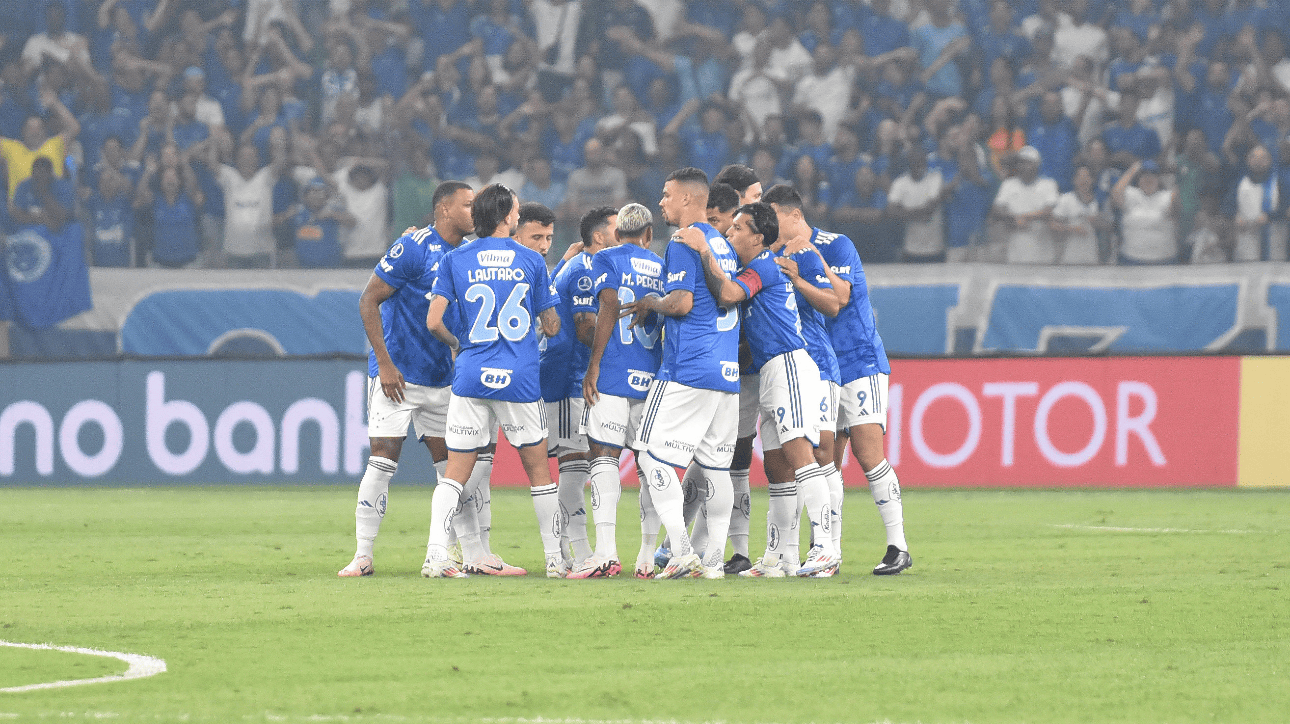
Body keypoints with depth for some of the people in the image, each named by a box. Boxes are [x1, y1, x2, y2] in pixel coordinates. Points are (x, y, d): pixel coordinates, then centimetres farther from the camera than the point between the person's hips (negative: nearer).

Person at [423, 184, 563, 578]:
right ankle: (554, 559, 14)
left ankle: (435, 556, -11)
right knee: (539, 471, 12)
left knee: (455, 472, 4)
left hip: (472, 375, 1)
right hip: (521, 377, -1)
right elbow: (551, 326, 7)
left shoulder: (454, 260, 3)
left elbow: (433, 322, -3)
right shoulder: (532, 261, 3)